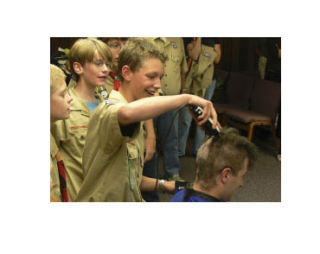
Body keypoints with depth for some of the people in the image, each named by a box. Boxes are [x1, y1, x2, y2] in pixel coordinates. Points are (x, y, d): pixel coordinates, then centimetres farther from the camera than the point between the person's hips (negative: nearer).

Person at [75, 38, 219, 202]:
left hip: (131, 199, 7)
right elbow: (128, 112, -39)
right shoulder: (108, 111, -15)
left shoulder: (134, 124, 13)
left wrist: (163, 185, 4)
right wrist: (187, 98, -30)